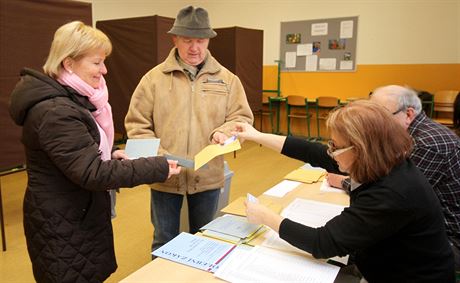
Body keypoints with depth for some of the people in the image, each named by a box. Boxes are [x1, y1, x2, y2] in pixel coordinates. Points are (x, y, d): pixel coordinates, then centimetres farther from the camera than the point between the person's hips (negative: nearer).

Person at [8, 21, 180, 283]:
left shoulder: (68, 99, 8)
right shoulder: (55, 112, -26)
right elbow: (92, 173, -30)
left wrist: (110, 155, 3)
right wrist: (158, 168, -27)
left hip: (76, 216, 10)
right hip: (64, 226, -10)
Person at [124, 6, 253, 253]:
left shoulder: (226, 79, 2)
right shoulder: (154, 78, -3)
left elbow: (242, 117, 3)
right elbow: (136, 125, -3)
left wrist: (224, 132, -18)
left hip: (208, 176, 2)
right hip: (164, 177, -1)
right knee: (164, 242, 15)